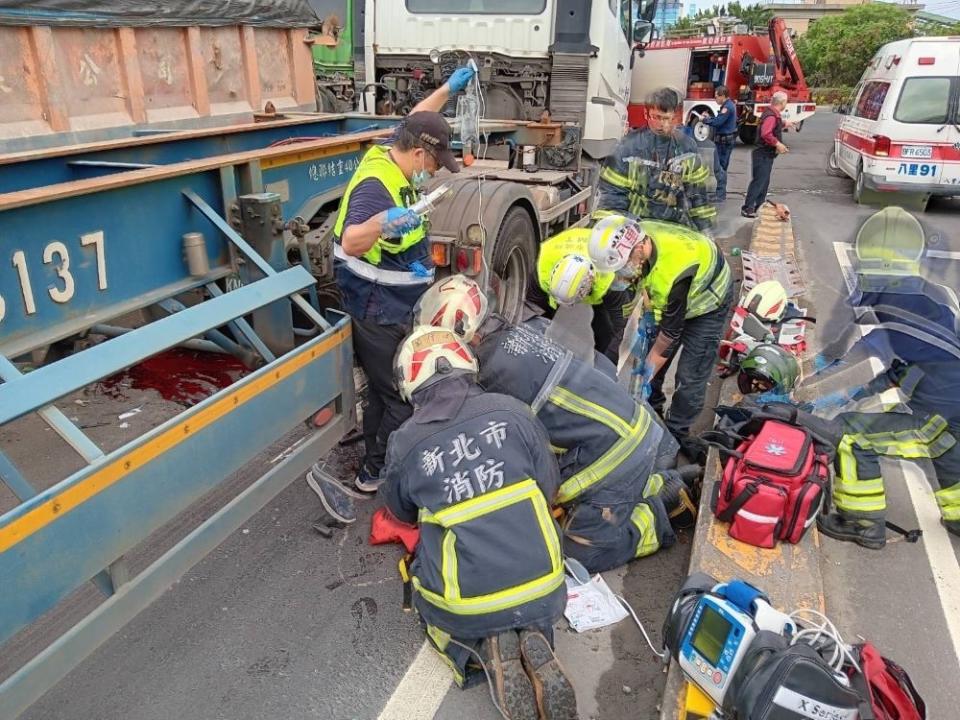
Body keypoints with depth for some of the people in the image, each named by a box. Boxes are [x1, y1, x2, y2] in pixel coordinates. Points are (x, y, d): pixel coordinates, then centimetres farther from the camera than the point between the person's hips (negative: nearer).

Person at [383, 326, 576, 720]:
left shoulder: (404, 442, -8)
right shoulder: (512, 410, -6)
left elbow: (403, 513, 12)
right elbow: (549, 489, 8)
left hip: (467, 606, -2)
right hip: (544, 592, 2)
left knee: (431, 599, 31)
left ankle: (487, 648, 3)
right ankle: (533, 640, 3)